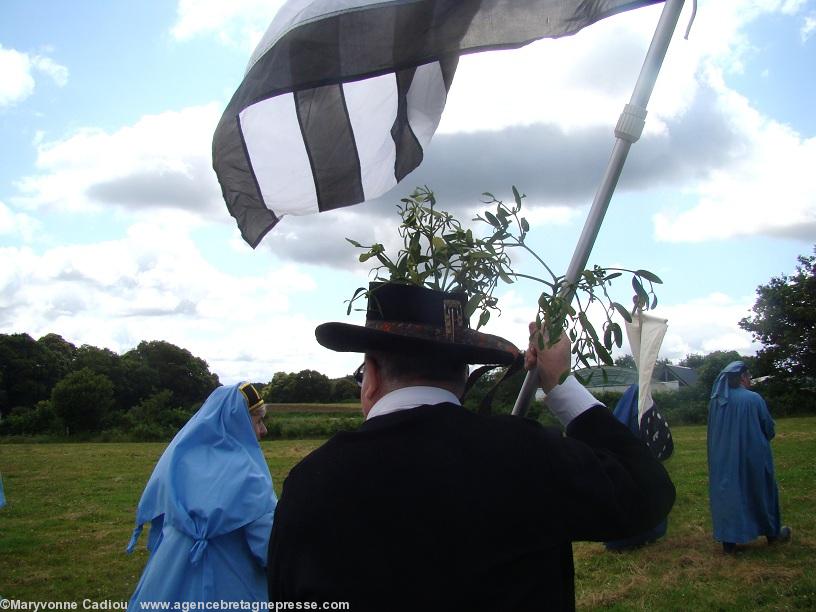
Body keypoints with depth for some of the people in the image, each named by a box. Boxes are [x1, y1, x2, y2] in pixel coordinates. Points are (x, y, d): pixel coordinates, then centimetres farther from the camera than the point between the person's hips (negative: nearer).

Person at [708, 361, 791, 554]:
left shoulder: (716, 400, -3)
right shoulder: (753, 399, -16)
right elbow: (768, 427, -5)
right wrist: (764, 439, 16)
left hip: (723, 458, 4)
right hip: (753, 456, -3)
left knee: (727, 492, 10)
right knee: (761, 491, 16)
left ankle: (729, 541, 11)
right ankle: (772, 532, 34)